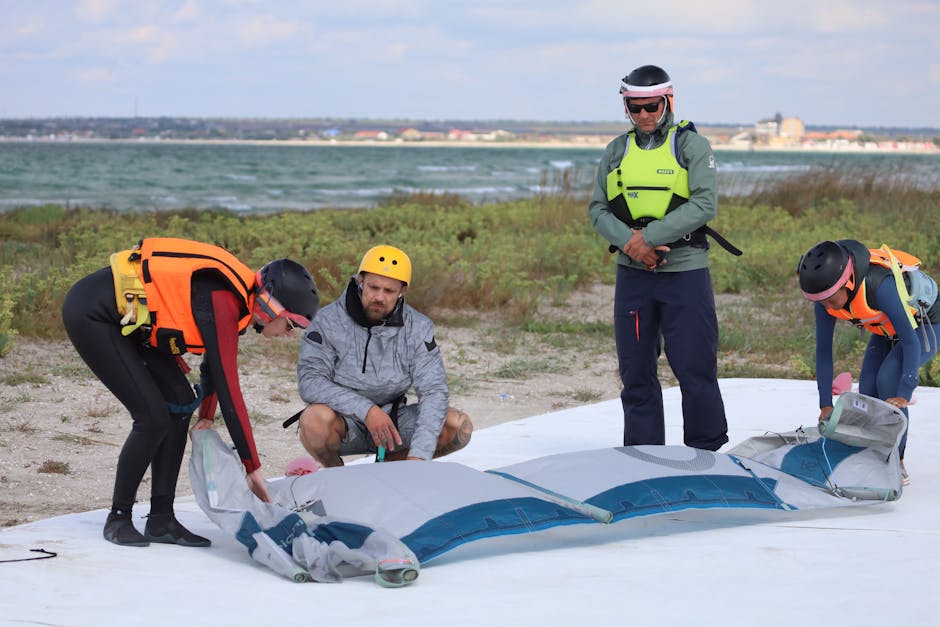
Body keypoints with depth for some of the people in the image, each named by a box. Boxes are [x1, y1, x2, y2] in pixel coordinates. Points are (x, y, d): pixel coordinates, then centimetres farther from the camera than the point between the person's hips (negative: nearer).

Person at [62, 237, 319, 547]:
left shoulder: (238, 295, 2)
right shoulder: (222, 303, -25)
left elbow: (215, 362, 20)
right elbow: (229, 390, -26)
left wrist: (206, 416, 12)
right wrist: (253, 468, -21)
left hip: (123, 318, 10)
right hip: (89, 313, -10)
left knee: (180, 403, 3)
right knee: (153, 418, -13)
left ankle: (161, 520, 6)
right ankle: (118, 519, 3)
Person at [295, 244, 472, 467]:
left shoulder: (418, 328, -5)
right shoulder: (329, 321, -13)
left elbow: (433, 390, -13)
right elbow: (309, 381, -22)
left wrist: (419, 455, -28)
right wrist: (366, 410, -33)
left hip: (392, 420, 3)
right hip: (343, 421, -3)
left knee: (459, 426, -18)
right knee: (315, 419, -37)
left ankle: (389, 464, 6)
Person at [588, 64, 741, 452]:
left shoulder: (692, 145, -1)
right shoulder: (616, 151, 12)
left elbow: (705, 205, -12)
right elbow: (598, 209, 8)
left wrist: (649, 236, -17)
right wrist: (630, 242, -11)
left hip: (685, 272, -4)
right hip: (632, 274, 4)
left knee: (695, 369, -4)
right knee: (636, 372, 6)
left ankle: (706, 454, 9)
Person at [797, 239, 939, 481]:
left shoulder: (880, 286, -42)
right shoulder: (824, 298, -22)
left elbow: (910, 341, -36)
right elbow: (823, 350, -13)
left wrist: (904, 394, -40)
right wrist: (825, 404, -16)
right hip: (887, 330, 6)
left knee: (888, 378, -24)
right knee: (868, 388, -8)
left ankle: (896, 462, -16)